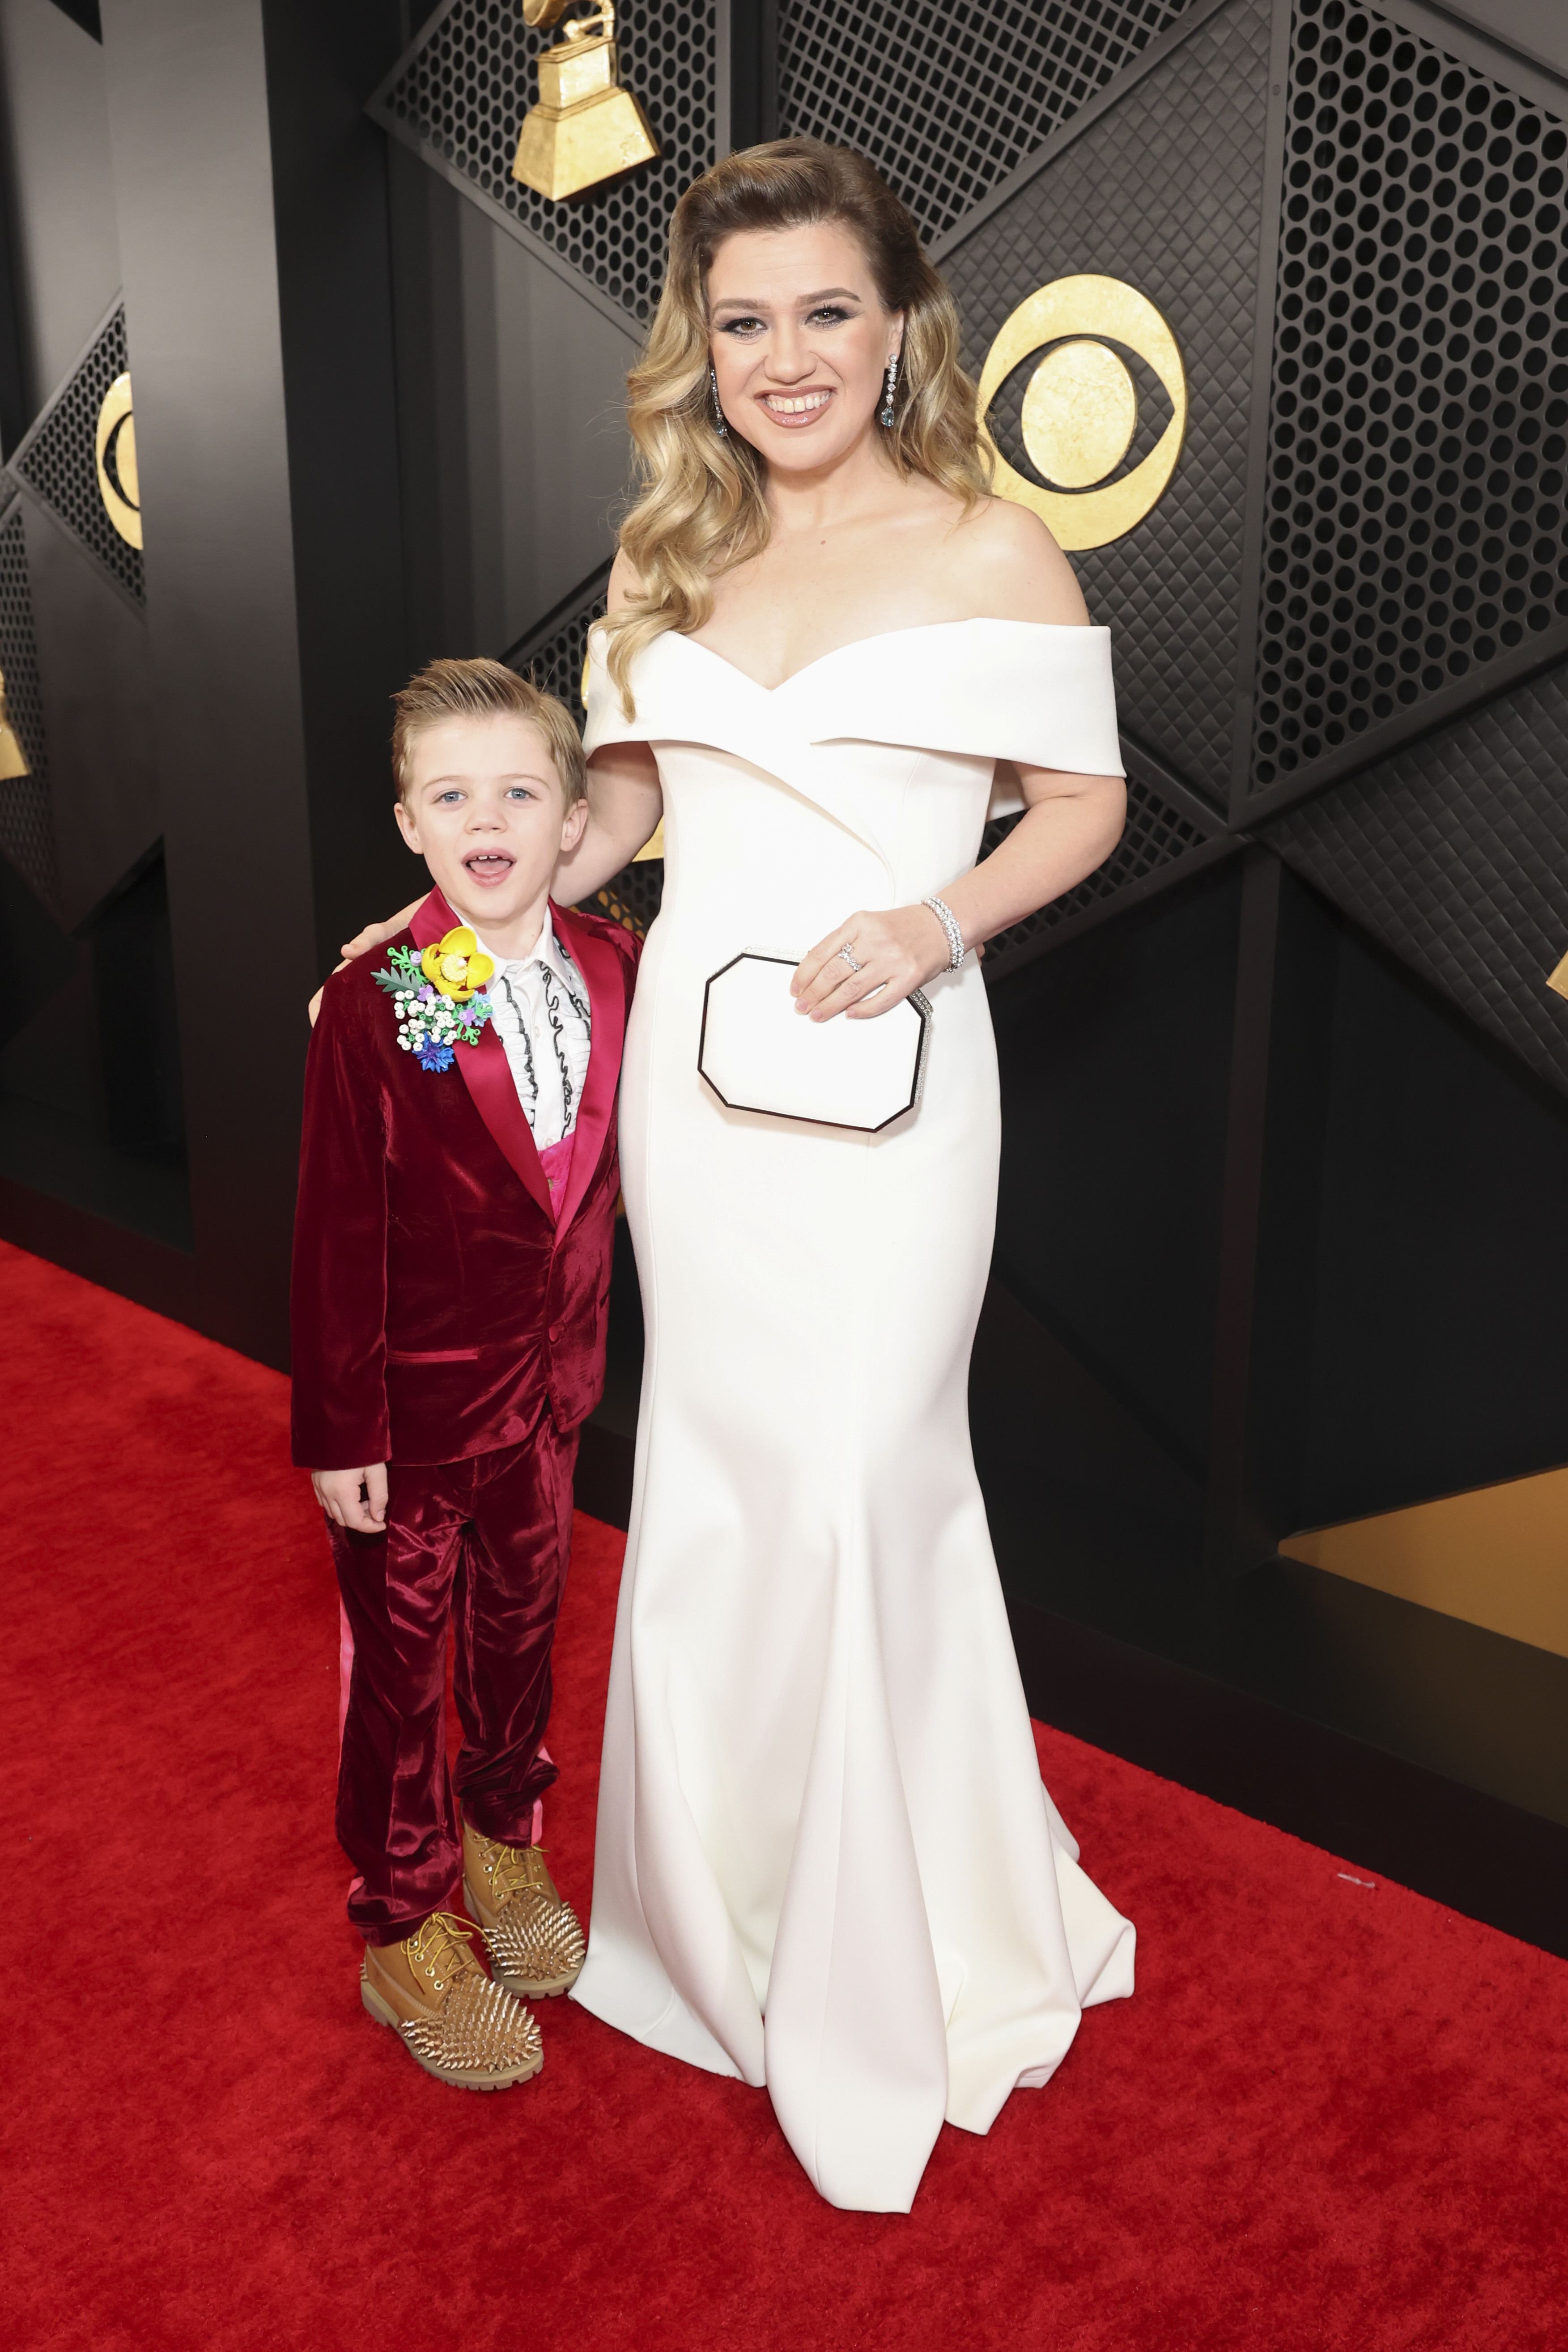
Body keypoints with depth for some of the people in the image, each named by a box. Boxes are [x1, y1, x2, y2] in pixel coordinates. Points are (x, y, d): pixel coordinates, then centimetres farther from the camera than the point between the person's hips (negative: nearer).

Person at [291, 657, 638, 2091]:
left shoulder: (615, 972, -6)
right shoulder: (374, 1009, -20)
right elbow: (337, 1237, -16)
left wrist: (581, 1353, 9)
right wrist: (338, 1430, -13)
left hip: (549, 1391, 5)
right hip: (414, 1401, -4)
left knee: (521, 1631, 23)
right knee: (401, 1669, 13)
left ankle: (502, 1838, 49)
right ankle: (407, 1935, 33)